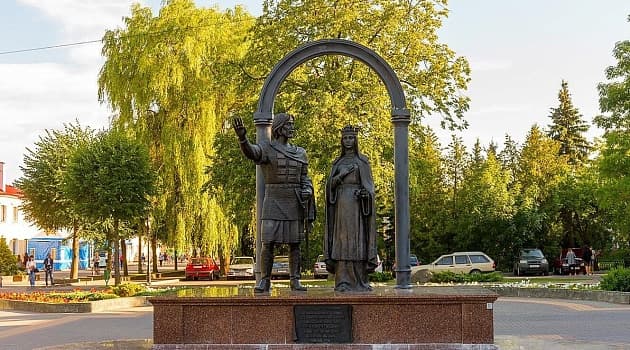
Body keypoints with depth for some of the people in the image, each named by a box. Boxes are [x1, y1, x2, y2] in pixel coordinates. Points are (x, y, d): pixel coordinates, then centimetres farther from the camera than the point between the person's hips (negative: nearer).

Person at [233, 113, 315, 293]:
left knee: (294, 243, 3)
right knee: (268, 243, -7)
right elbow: (250, 152, -25)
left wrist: (307, 191, -8)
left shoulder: (300, 152, 12)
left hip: (294, 204, 3)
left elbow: (304, 179, 16)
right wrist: (242, 136, -46)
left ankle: (295, 281, 8)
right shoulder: (265, 149, -2)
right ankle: (264, 281, 1)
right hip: (273, 203, -3)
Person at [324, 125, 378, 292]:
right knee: (342, 238, -5)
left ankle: (360, 281, -3)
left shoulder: (363, 160, 8)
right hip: (341, 203, 2)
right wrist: (342, 174, -11)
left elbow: (369, 184, 5)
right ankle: (343, 281, -5)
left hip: (357, 204, -2)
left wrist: (365, 193, -17)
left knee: (358, 238, -7)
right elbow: (330, 184, 7)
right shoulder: (337, 162, 16)